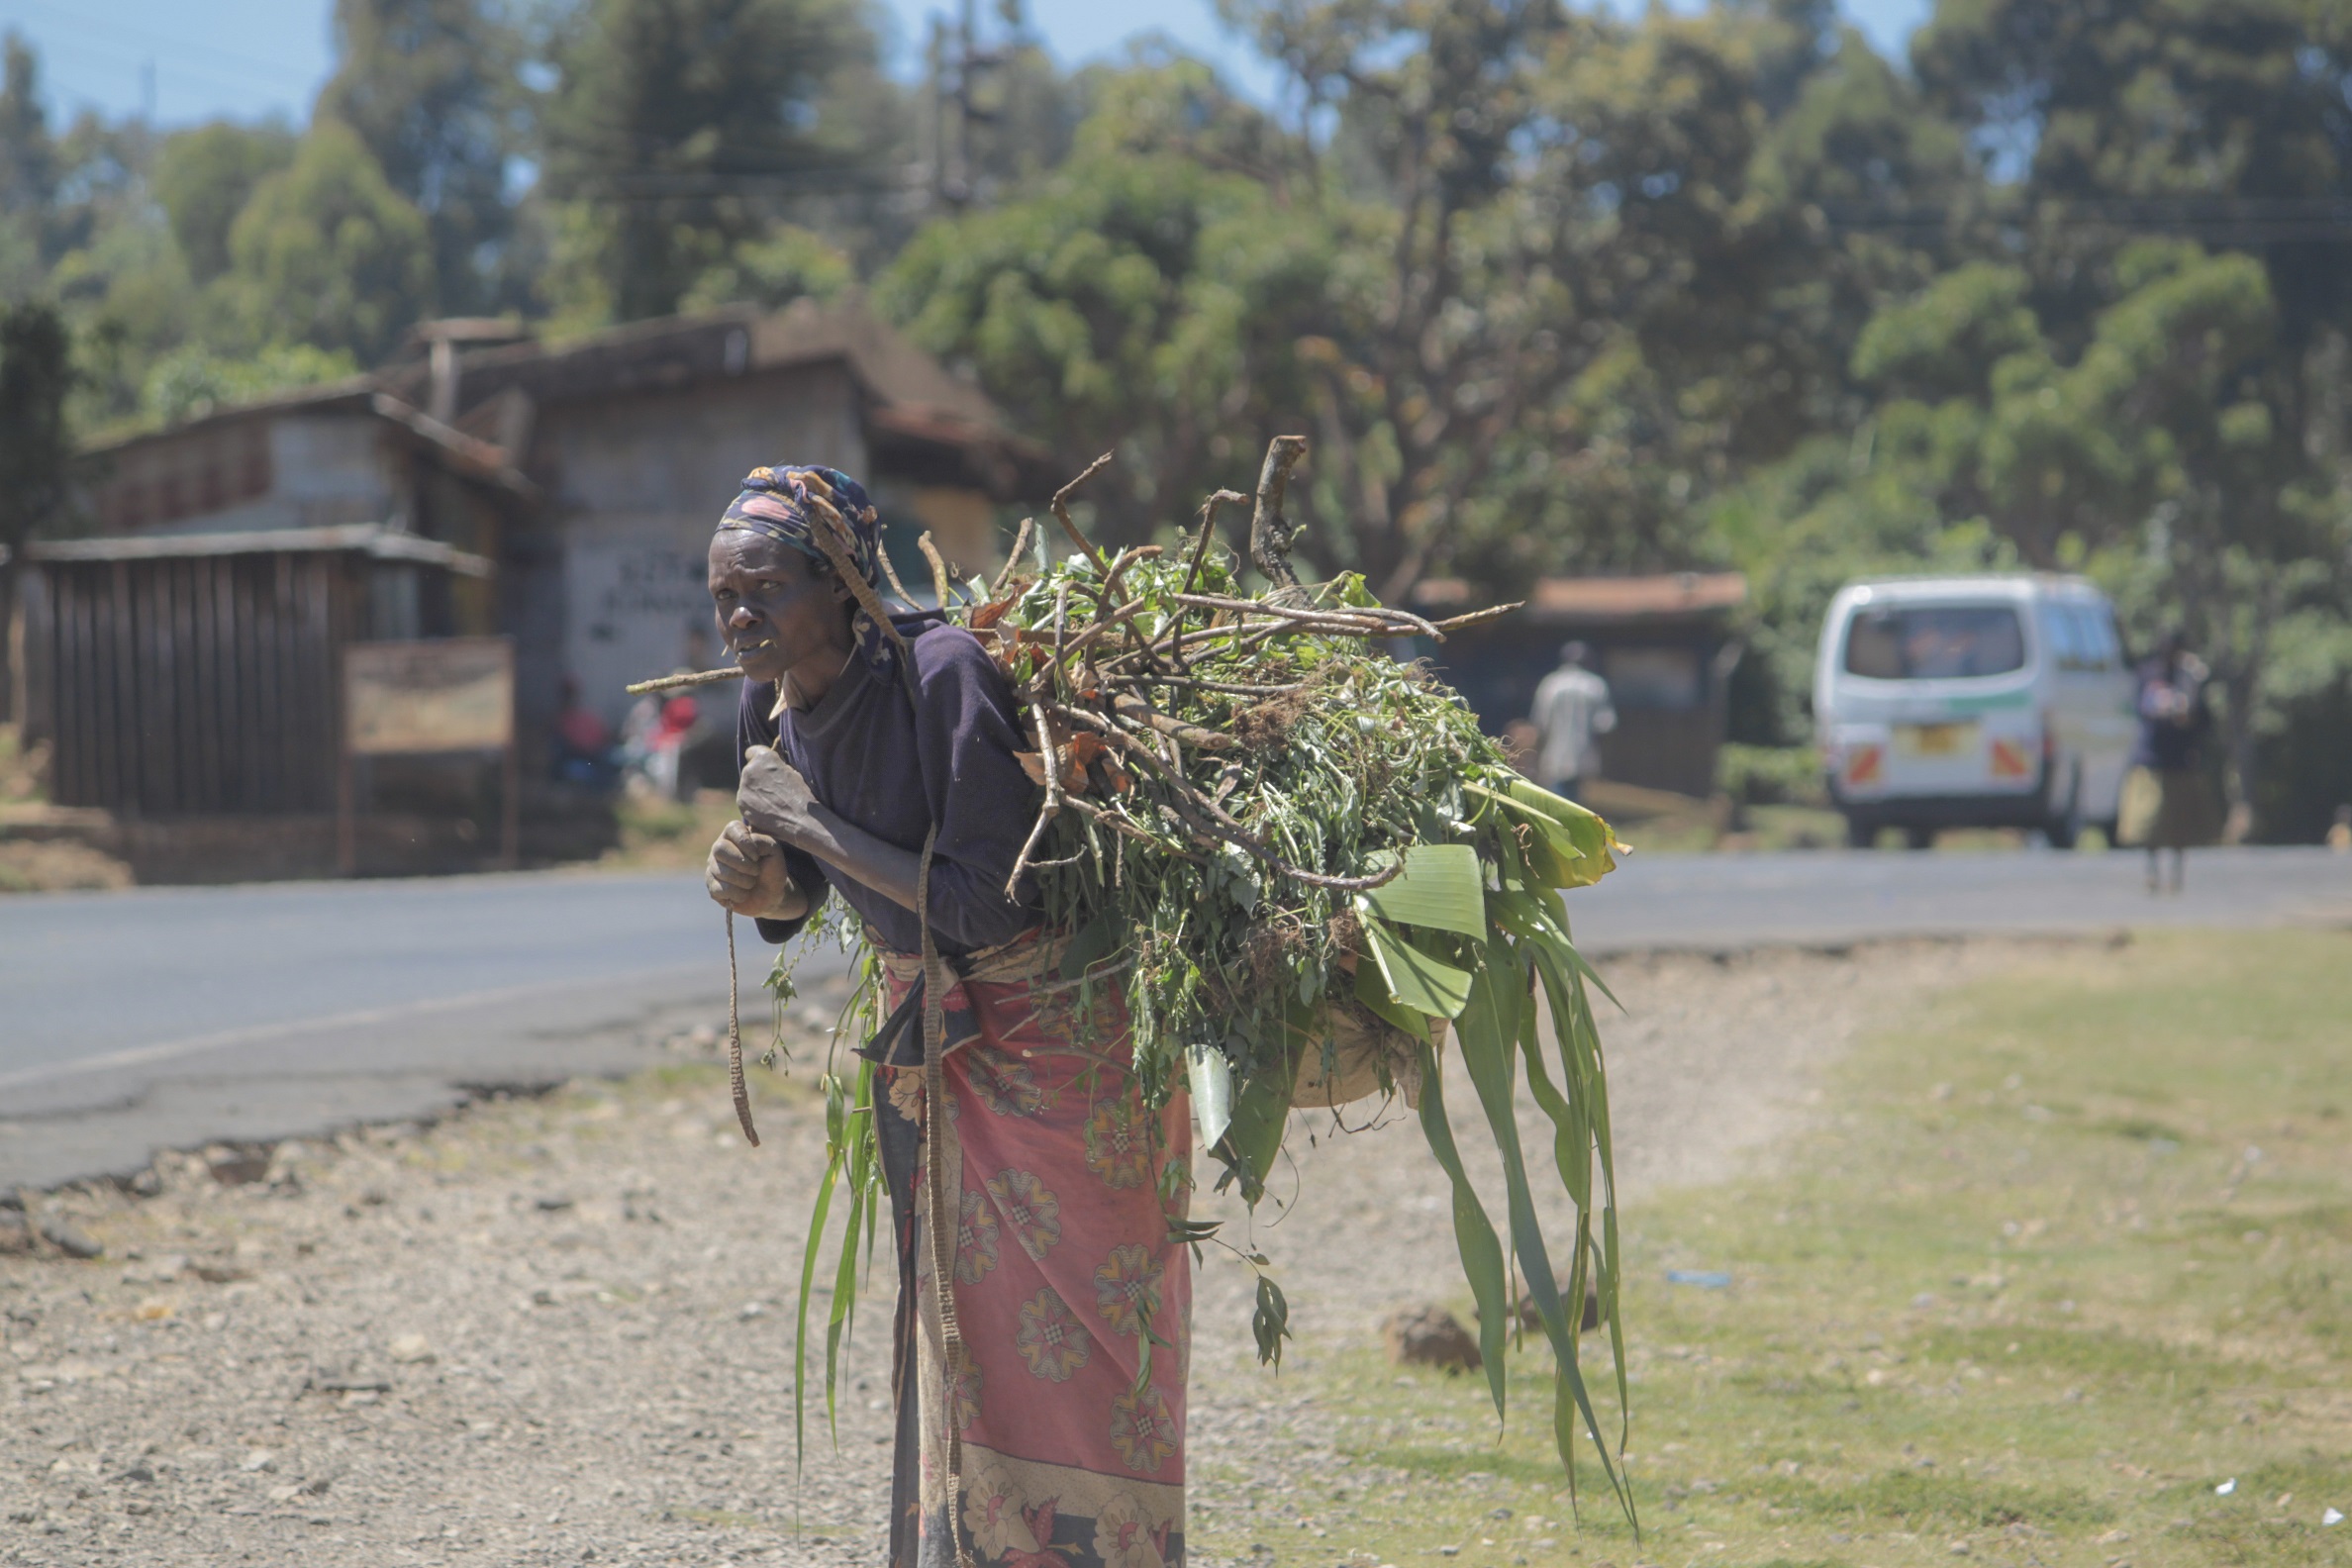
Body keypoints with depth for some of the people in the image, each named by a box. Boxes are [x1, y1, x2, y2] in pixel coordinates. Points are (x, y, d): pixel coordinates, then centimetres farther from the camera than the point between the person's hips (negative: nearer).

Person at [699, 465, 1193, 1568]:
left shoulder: (942, 673, -26)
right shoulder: (770, 707, -4)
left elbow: (991, 902, -29)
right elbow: (801, 898, 10)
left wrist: (814, 826, -23)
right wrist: (762, 886, -13)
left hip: (1063, 1036, -7)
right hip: (930, 1041, 7)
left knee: (1065, 1346, -6)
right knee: (952, 1342, 14)